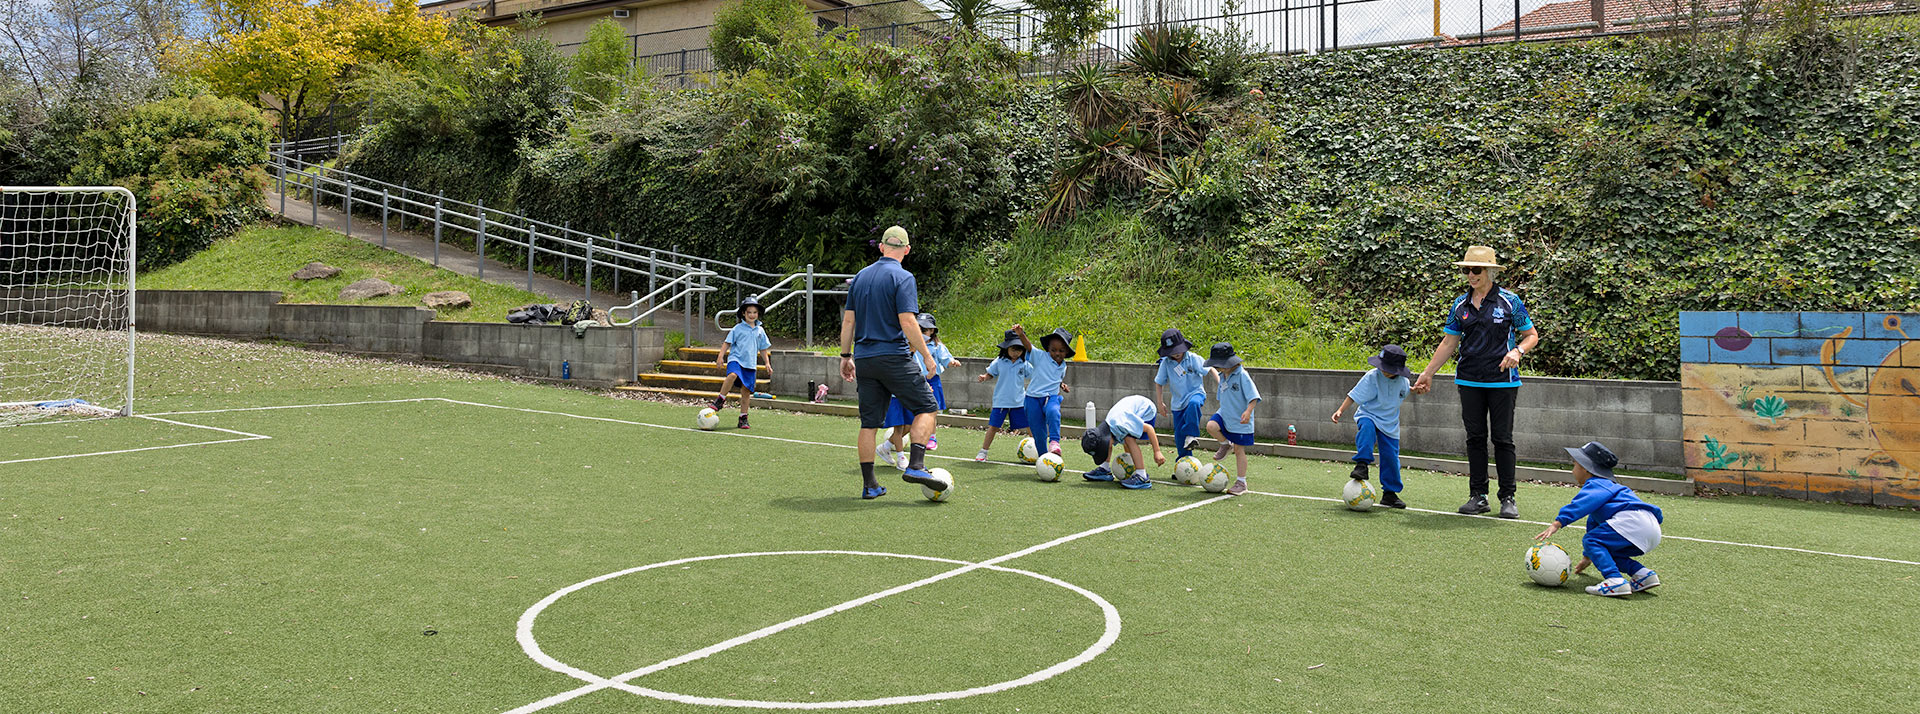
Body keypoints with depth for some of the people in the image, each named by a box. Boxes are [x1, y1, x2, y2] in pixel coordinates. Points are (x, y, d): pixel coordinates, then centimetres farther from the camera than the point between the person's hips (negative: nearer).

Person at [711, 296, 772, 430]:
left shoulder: (760, 331, 13)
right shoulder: (738, 328, 2)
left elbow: (763, 349, 21)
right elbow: (727, 343, 4)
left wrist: (767, 364, 17)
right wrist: (721, 356, -6)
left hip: (750, 363, 4)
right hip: (735, 359, -4)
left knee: (746, 391, 2)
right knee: (733, 375, -36)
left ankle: (743, 418, 12)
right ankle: (720, 399, -20)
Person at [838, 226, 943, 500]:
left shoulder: (860, 277, 12)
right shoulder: (903, 278, -8)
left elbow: (848, 320, 12)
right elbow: (908, 322, -16)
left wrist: (846, 356, 18)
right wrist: (927, 355, -9)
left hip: (864, 360, 6)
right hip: (894, 358, -6)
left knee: (869, 422, 10)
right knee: (927, 407, 5)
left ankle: (869, 485, 11)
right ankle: (915, 466, -9)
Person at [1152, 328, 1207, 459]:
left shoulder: (1193, 358, -10)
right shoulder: (1166, 363, -4)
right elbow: (1158, 383, 7)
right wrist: (1160, 403, 7)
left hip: (1195, 393, -4)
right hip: (1178, 401, 4)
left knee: (1194, 404, -41)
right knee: (1179, 435, 6)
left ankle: (1191, 435, -33)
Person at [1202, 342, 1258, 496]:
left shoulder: (1242, 375, -17)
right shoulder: (1222, 376, 7)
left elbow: (1253, 396, -20)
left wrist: (1248, 411, -33)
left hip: (1240, 420, -6)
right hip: (1224, 414, 6)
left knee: (1239, 450, -1)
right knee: (1211, 426, -24)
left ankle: (1241, 482, 11)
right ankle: (1226, 444, 6)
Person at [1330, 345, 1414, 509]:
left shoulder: (1403, 381, -2)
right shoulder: (1372, 377, -18)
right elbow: (1354, 395, -16)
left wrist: (1413, 389, 13)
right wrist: (1340, 410, -24)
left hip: (1390, 423, 4)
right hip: (1368, 415, -4)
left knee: (1391, 457, 1)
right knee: (1367, 427, -40)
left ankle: (1390, 493, 16)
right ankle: (1362, 464, -35)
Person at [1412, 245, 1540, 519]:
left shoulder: (1509, 301, -2)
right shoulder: (1460, 305, 8)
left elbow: (1531, 335, 3)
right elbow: (1448, 343, 14)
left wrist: (1517, 351, -17)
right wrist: (1427, 373, 12)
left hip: (1503, 381, -3)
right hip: (1469, 381, 4)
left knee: (1503, 439, -1)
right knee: (1475, 438, 5)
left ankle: (1508, 498, 7)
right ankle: (1478, 496, 11)